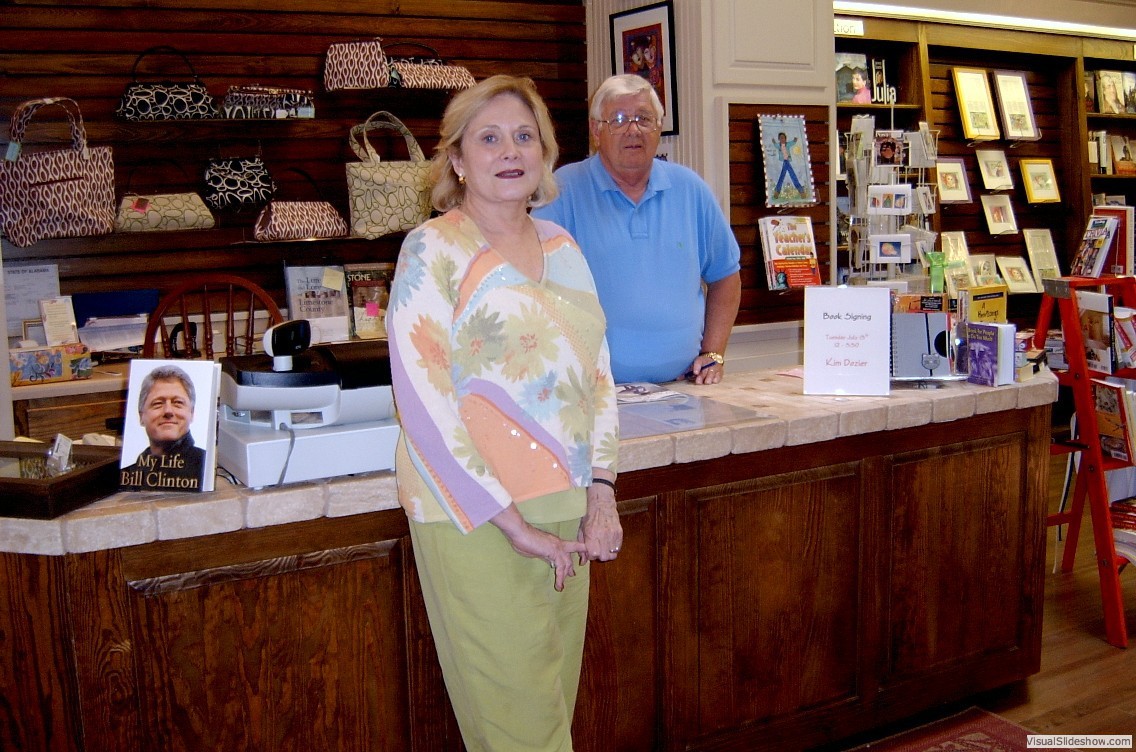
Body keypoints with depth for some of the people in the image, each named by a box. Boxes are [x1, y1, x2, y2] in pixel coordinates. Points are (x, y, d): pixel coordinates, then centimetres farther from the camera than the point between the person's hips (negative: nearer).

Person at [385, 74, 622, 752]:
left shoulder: (562, 247, 10)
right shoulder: (433, 251, -9)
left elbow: (598, 375, 12)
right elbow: (425, 407, -15)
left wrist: (601, 495, 0)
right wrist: (513, 524, -17)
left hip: (567, 514, 6)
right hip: (478, 519, -6)